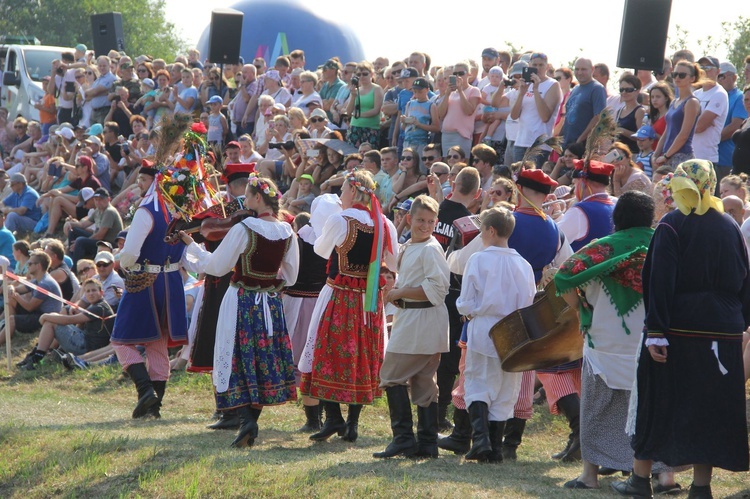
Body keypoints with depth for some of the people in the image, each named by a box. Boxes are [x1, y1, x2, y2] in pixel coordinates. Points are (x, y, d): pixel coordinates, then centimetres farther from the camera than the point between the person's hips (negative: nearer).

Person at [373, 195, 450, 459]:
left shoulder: (430, 249, -13)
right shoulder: (409, 247, 17)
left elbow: (437, 288, -21)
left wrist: (400, 293, -14)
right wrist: (397, 293, 6)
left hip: (422, 322, -10)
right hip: (409, 318, 10)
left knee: (391, 377, -7)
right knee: (423, 381, 9)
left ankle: (403, 438, -6)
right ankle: (427, 442, 10)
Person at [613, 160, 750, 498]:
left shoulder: (671, 226, -8)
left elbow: (660, 283, -14)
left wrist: (655, 332, -15)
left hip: (679, 328, -3)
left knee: (658, 402, 7)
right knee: (710, 405, 9)